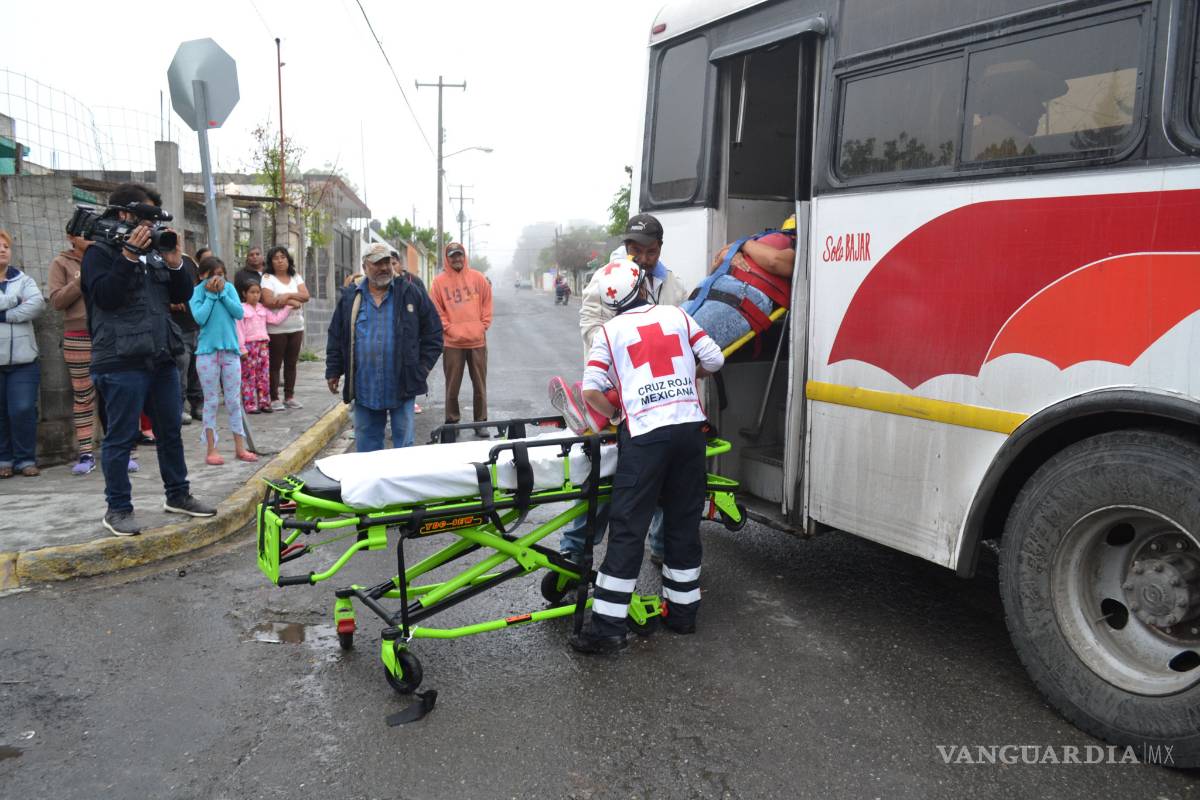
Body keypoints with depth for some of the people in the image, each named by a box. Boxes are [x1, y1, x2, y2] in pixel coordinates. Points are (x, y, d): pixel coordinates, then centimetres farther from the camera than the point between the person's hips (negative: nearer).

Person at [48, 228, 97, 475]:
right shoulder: (61, 263, 4)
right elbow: (57, 300, -4)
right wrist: (81, 280, -13)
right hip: (78, 337, -2)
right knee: (82, 396, 1)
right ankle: (86, 454, 6)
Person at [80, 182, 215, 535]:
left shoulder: (153, 253, 15)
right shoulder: (100, 253, -4)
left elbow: (182, 295, 13)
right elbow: (105, 295, -18)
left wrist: (174, 264, -2)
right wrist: (129, 257, -21)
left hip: (161, 359, 7)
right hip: (122, 363, -7)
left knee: (170, 431, 14)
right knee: (121, 438, 0)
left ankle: (178, 495, 27)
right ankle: (118, 508, 10)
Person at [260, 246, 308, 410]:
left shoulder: (296, 277, 11)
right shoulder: (268, 278, -3)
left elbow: (305, 296, -2)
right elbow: (268, 301, -16)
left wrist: (288, 295, -16)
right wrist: (292, 302, -13)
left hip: (296, 327, 4)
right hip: (276, 328, -4)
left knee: (291, 363, 10)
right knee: (275, 364, 0)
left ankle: (289, 396, 18)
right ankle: (274, 398, 6)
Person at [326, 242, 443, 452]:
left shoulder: (411, 293, 1)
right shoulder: (350, 298, 7)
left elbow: (433, 332, 4)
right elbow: (336, 337, 13)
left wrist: (423, 367, -2)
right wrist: (333, 371, 8)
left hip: (402, 388, -2)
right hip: (364, 390, 2)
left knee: (404, 443, 5)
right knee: (366, 445, 11)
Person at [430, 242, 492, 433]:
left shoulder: (477, 278, 7)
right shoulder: (440, 281, 1)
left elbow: (487, 303, 10)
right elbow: (436, 310, 1)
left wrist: (483, 326, 1)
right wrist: (449, 328, -8)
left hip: (477, 340, 2)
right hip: (452, 342, -2)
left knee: (480, 384, 7)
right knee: (452, 386, 4)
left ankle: (480, 422, 17)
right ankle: (452, 421, 15)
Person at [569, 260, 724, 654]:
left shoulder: (609, 331, 6)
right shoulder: (675, 315, 11)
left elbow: (591, 391, -2)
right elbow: (714, 359, 10)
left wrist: (618, 415, 15)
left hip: (644, 433, -3)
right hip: (690, 426, 3)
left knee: (627, 529, -1)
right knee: (684, 522, 14)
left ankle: (608, 626, 0)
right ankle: (683, 610, 25)